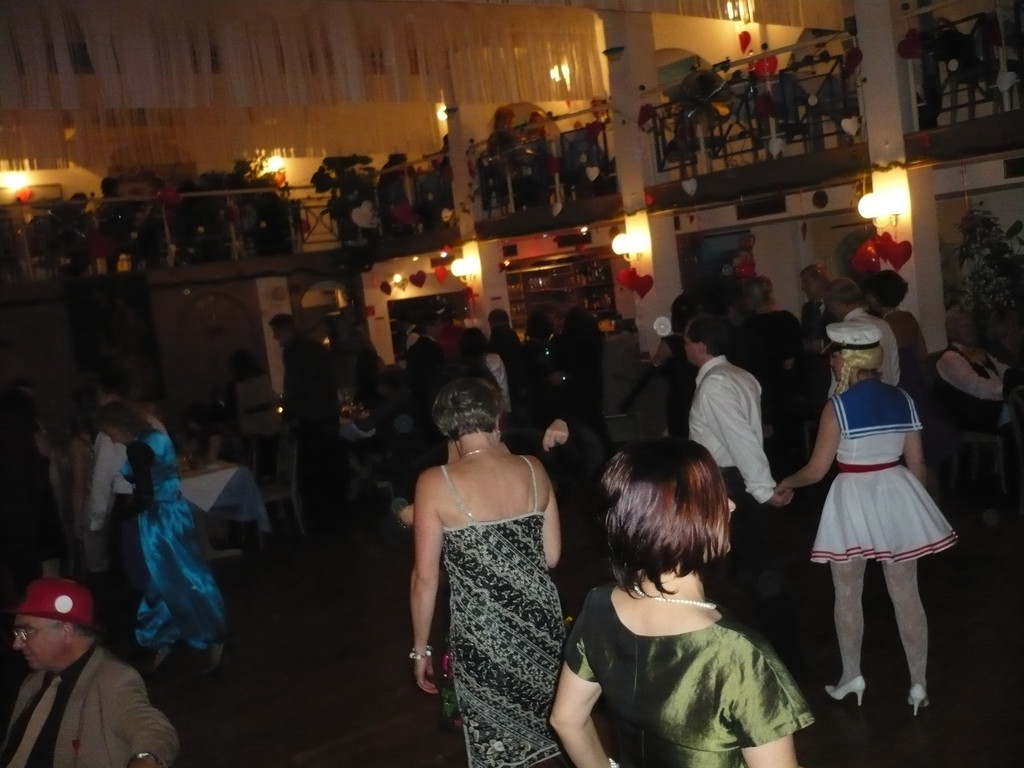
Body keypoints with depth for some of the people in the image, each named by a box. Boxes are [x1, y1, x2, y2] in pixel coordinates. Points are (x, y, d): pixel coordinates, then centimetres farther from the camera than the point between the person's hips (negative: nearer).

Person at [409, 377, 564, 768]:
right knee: (549, 727, 22)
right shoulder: (533, 468, -3)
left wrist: (420, 646, 4)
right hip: (541, 620, 4)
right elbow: (551, 556, 5)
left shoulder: (436, 483, -13)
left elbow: (426, 578, -8)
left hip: (484, 633, -4)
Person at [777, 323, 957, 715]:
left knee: (847, 595, 14)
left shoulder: (838, 406, -14)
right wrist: (911, 501, 19)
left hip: (854, 500, -4)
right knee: (906, 594, 12)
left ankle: (852, 677, 26)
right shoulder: (903, 400, 0)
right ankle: (918, 685, 19)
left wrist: (784, 484, 8)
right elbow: (916, 463, 5)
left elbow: (816, 470, -10)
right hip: (898, 495, 5)